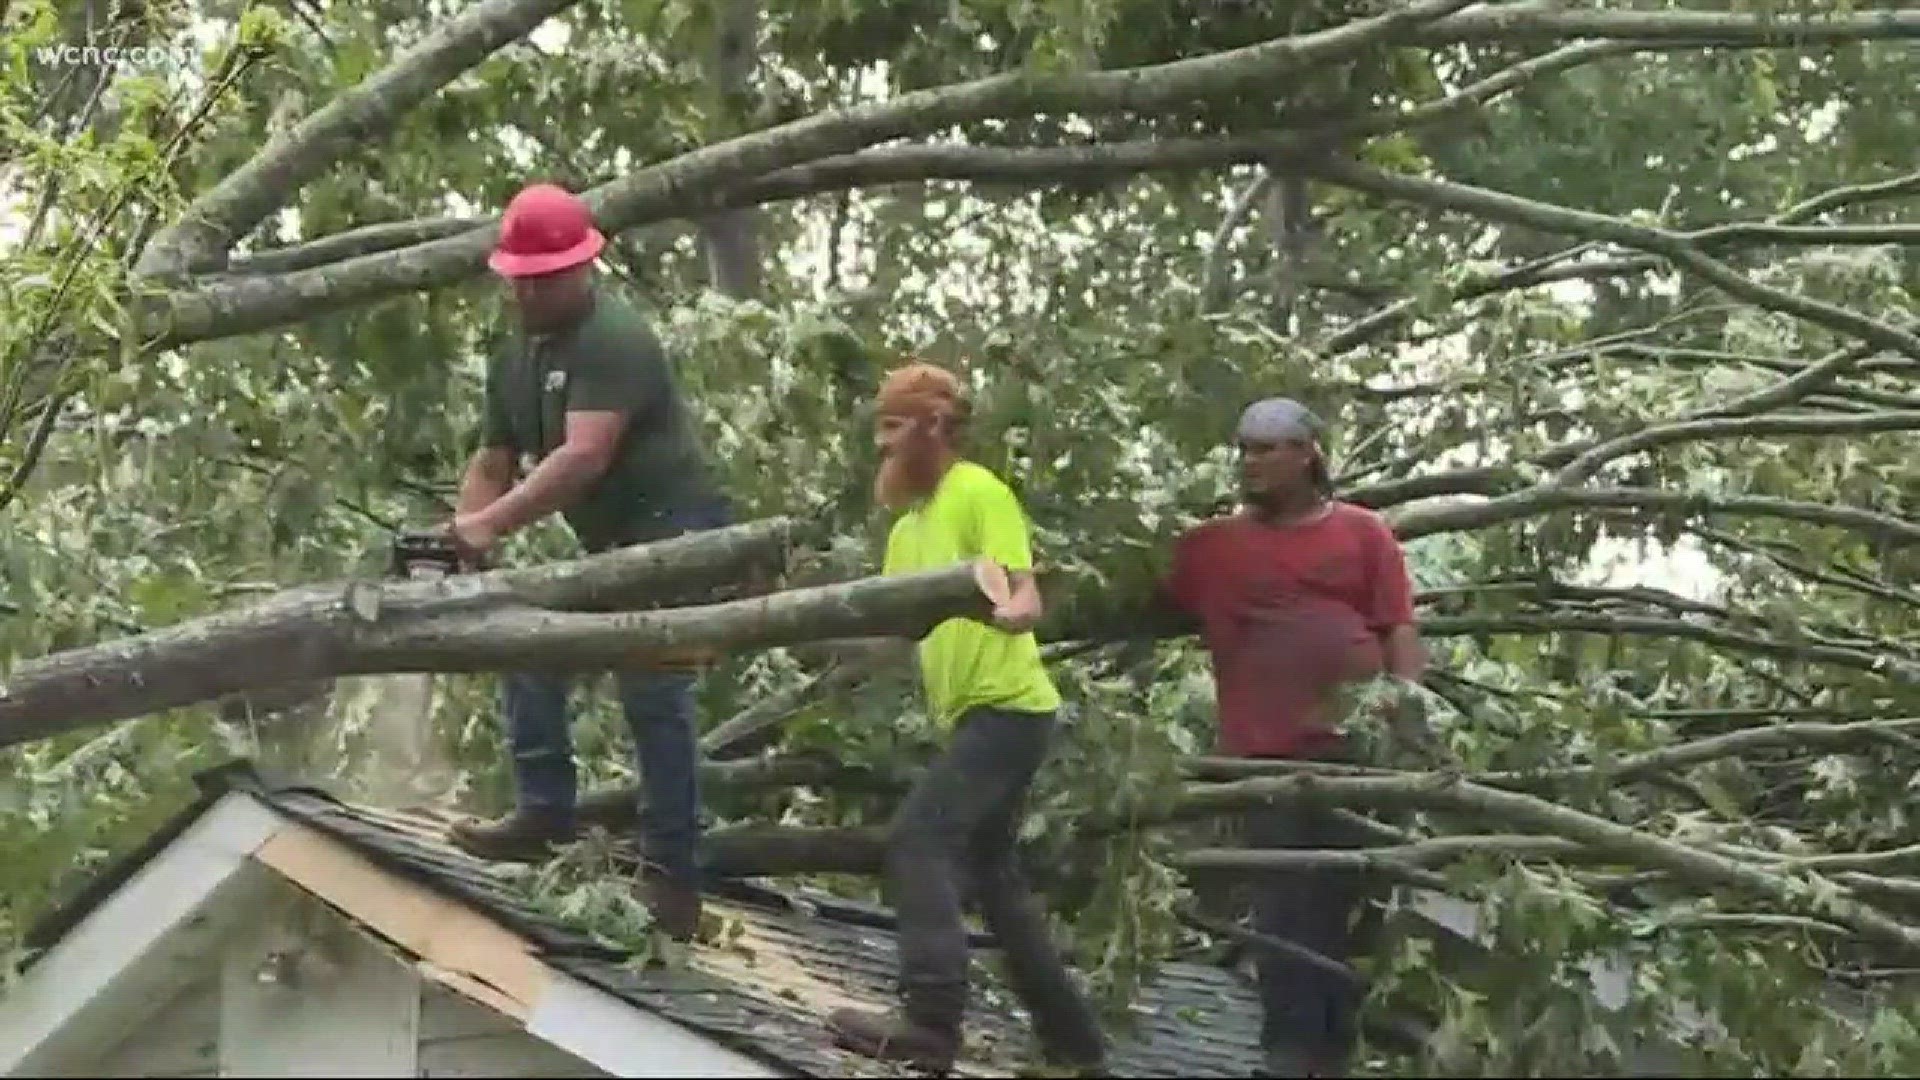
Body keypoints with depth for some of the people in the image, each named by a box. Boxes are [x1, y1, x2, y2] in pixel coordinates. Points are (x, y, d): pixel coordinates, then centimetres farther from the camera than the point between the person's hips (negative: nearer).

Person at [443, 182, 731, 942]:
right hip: (612, 547, 10)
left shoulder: (614, 341, -18)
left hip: (674, 536, -10)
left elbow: (584, 457, -29)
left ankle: (672, 880, -11)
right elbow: (493, 463, 13)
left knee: (653, 694, -13)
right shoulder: (516, 358, 12)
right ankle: (544, 812, 6)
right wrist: (463, 535, -6)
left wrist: (492, 524, -32)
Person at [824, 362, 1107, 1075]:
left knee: (917, 840, -22)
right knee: (988, 870, 13)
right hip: (977, 713, 10)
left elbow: (1028, 600, -20)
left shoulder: (979, 492, -11)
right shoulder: (910, 525, 17)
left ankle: (930, 1022, -30)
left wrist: (1001, 613, -42)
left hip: (1008, 707, -10)